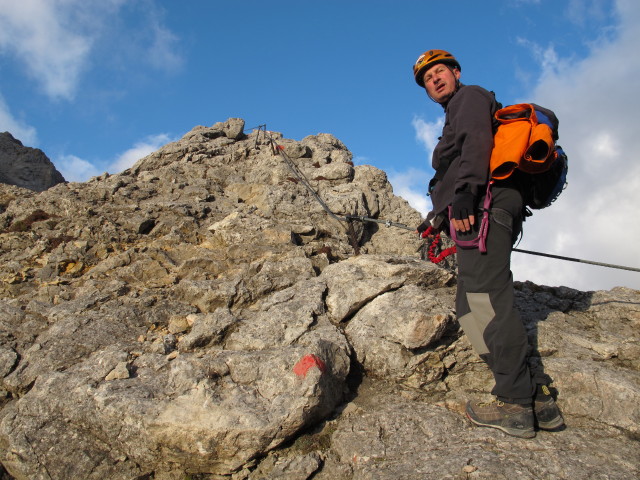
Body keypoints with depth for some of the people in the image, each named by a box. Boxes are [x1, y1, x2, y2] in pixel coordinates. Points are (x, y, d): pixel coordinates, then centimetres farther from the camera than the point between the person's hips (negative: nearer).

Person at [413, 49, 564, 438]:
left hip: (484, 205, -10)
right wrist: (440, 216, 37)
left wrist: (464, 192, -24)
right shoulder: (459, 115, 37)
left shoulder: (470, 96, 9)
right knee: (472, 307, 2)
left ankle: (515, 405, -16)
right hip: (483, 213, 10)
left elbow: (478, 140, -11)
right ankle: (534, 395, -1)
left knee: (487, 300, -17)